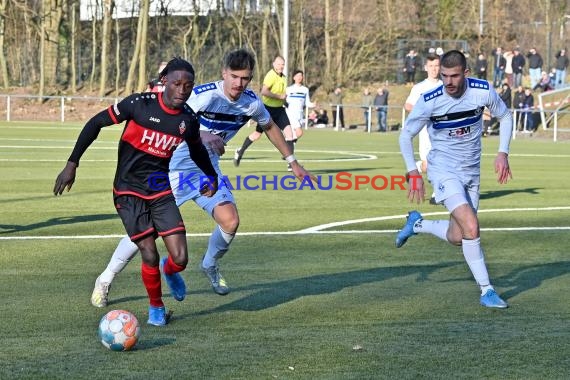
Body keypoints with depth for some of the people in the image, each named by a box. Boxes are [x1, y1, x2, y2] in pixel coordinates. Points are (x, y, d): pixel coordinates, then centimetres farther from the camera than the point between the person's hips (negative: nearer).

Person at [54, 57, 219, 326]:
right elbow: (96, 123, -9)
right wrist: (72, 164, -11)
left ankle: (169, 271, 31)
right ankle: (156, 307, 18)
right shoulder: (140, 104, -16)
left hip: (161, 193, 3)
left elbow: (196, 148, 21)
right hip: (130, 193, -3)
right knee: (150, 256, -11)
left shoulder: (189, 120, -4)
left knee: (180, 259, -8)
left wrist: (211, 176, 16)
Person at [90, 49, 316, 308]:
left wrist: (293, 163, 21)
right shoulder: (204, 95, -24)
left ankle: (210, 265, 17)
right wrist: (202, 135, -47)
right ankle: (105, 280, 11)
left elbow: (270, 127, 16)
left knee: (230, 221, -15)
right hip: (176, 167, -5)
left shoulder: (251, 103, -5)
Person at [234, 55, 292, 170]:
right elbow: (264, 92, -31)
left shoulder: (283, 77, 9)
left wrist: (284, 100, 11)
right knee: (257, 134, 7)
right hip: (268, 108, -6)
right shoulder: (271, 75, -18)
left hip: (279, 109, 6)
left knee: (288, 131, -11)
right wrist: (279, 96, -25)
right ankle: (240, 152, 31)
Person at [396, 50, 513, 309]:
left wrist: (502, 153, -2)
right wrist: (413, 174, -8)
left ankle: (417, 224, 35)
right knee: (471, 227, -22)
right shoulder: (429, 101, -18)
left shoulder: (483, 91, -12)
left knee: (456, 238, 6)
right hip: (443, 169, -4)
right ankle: (486, 290, -9)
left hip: (471, 171, 4)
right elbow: (405, 136, -4)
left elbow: (505, 117, 8)